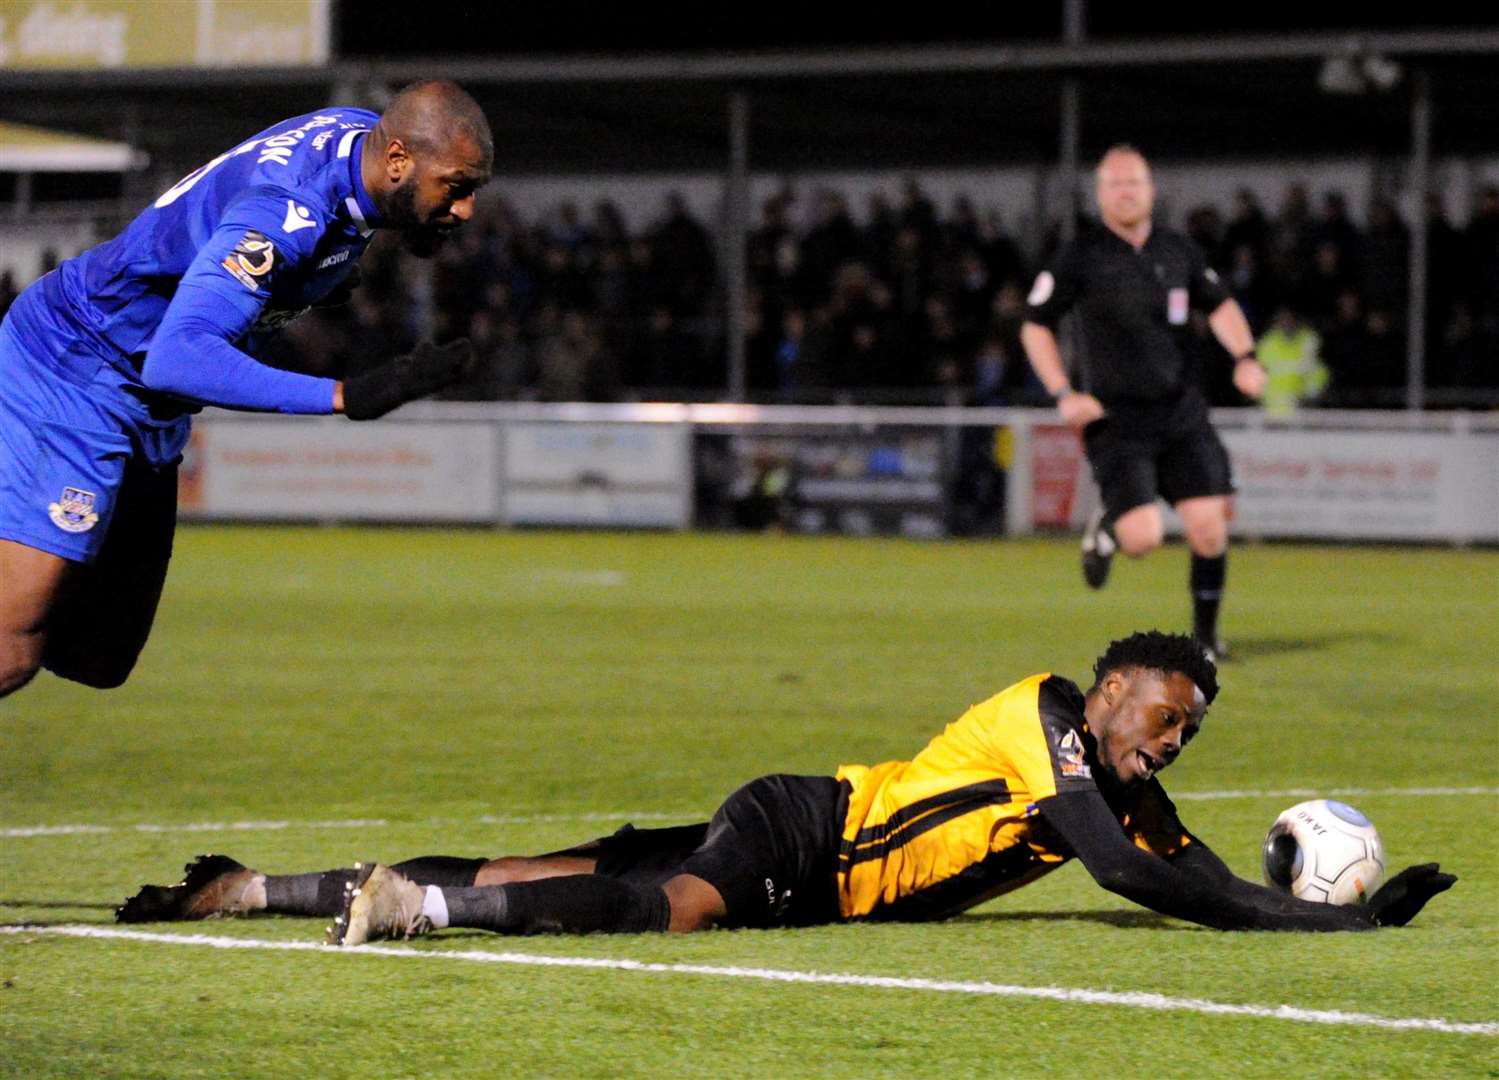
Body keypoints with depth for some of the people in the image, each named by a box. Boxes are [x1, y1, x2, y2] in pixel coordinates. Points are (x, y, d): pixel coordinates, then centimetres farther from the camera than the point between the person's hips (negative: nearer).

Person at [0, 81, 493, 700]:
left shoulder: (363, 134, -2)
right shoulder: (287, 212, -30)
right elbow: (177, 359, -40)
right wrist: (347, 396, -42)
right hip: (74, 377, -10)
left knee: (101, 660, 9)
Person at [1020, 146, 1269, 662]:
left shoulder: (1179, 251, 6)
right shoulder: (1080, 258, -5)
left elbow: (1219, 305, 21)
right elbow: (1034, 326, 2)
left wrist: (1244, 356, 3)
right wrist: (1063, 394, -8)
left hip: (1181, 414, 4)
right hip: (1117, 421, -4)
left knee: (1209, 527, -5)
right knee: (1144, 536, -16)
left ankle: (1205, 633, 15)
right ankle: (1105, 529, 21)